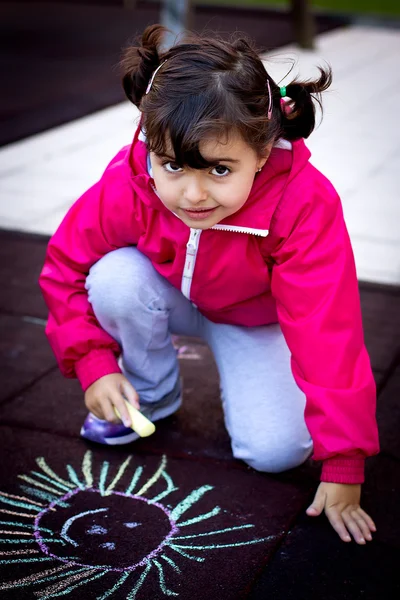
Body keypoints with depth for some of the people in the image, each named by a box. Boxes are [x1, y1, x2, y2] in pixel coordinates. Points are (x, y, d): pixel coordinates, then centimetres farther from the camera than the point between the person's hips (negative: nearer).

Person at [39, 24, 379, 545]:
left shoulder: (304, 204, -39)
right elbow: (65, 271, -13)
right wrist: (95, 365, -23)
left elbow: (329, 335, -36)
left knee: (277, 450, -22)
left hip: (257, 320, -2)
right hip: (173, 301, 3)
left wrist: (343, 467, -34)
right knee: (116, 277, -31)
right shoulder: (123, 190, -32)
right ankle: (152, 394, -3)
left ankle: (235, 375, 12)